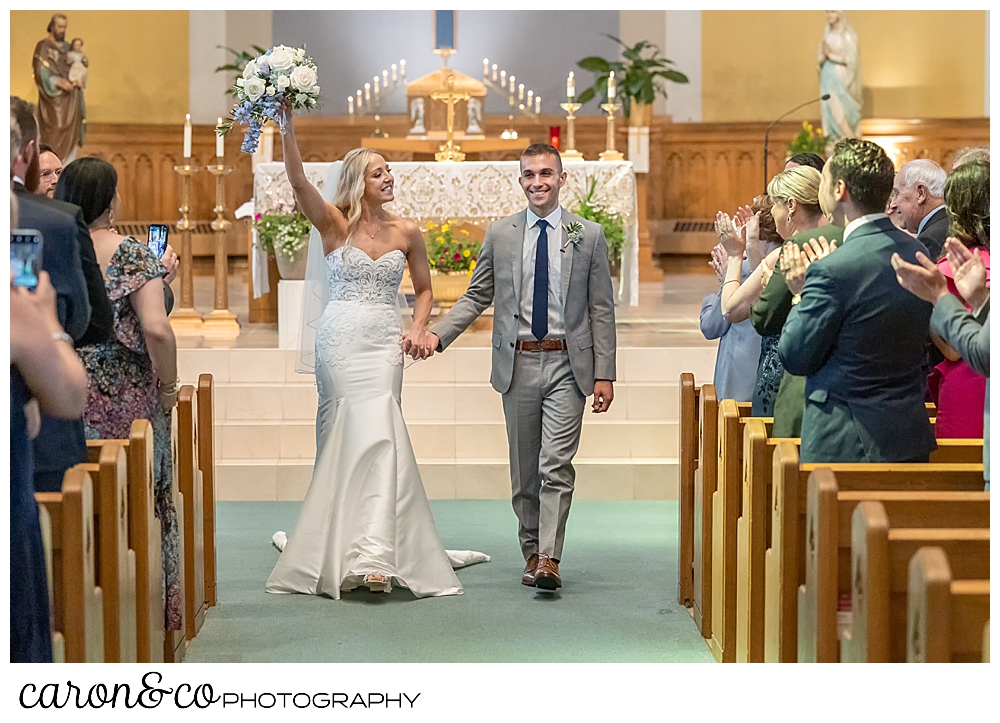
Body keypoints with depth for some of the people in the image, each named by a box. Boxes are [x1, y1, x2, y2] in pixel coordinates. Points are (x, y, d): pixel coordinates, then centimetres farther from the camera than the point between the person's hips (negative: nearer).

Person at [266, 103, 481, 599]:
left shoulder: (406, 233, 8)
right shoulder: (333, 223, 0)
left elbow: (424, 289, 18)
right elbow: (298, 182, -15)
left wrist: (418, 329, 0)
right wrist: (287, 128, -27)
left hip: (384, 343, 2)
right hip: (340, 339, -1)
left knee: (377, 433, -9)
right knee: (349, 435, -3)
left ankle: (372, 552, -14)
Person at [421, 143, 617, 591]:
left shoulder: (589, 236, 3)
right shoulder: (500, 235, 6)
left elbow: (602, 310, 3)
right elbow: (476, 296, 10)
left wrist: (605, 374, -2)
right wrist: (437, 335, -5)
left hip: (568, 365, -2)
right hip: (518, 365, 2)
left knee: (556, 465, -11)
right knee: (524, 469, 9)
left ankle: (549, 559, -13)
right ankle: (531, 552, 22)